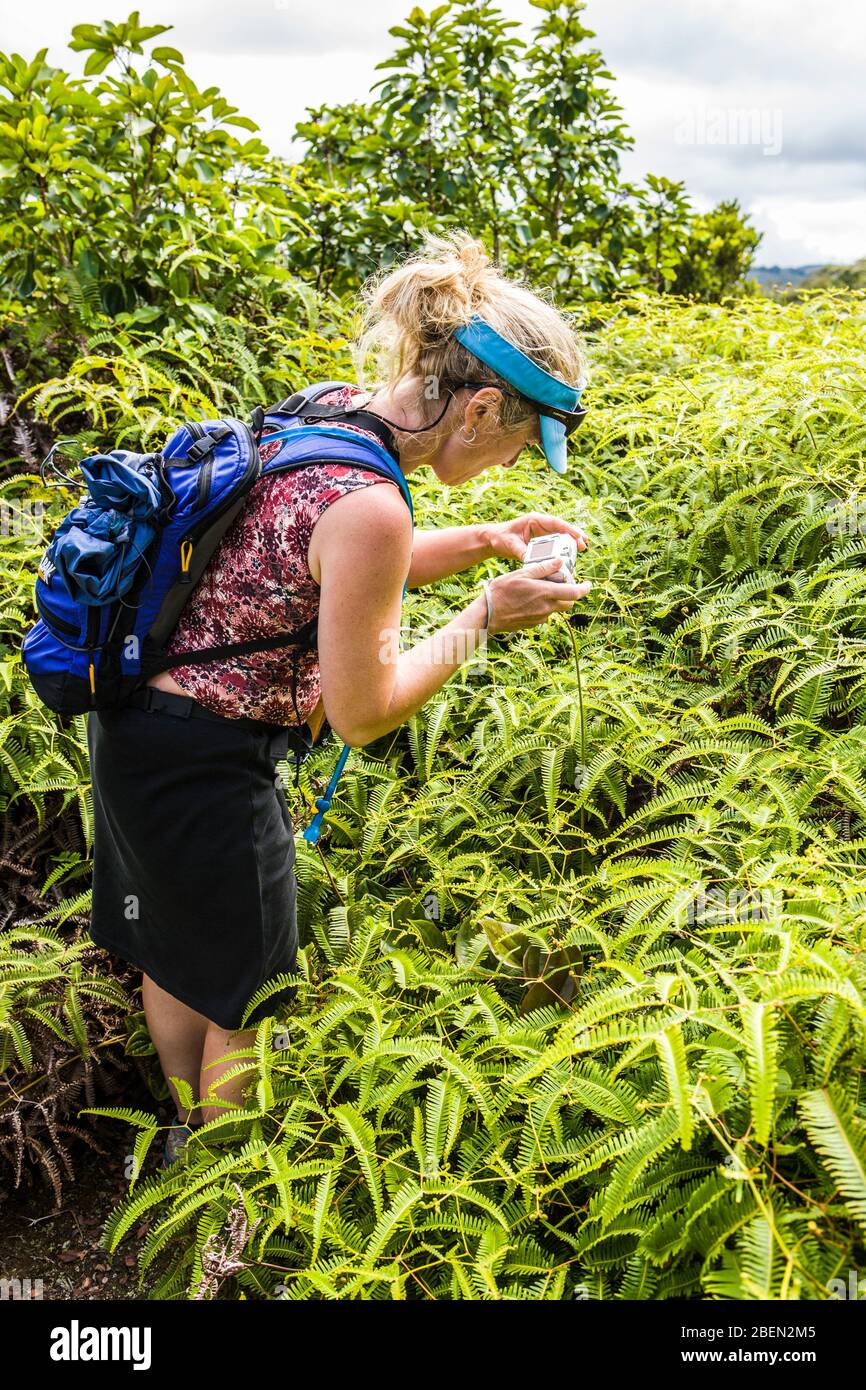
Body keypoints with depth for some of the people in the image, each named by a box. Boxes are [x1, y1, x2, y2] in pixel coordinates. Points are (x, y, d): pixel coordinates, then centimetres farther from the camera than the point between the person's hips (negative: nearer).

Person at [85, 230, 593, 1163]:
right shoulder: (367, 505, -29)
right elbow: (361, 715, -18)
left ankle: (193, 1135, 53)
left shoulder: (333, 411, -2)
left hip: (134, 727, 10)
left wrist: (486, 541, 7)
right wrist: (486, 616, -11)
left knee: (176, 954, 28)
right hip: (202, 766, -9)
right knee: (246, 999, 14)